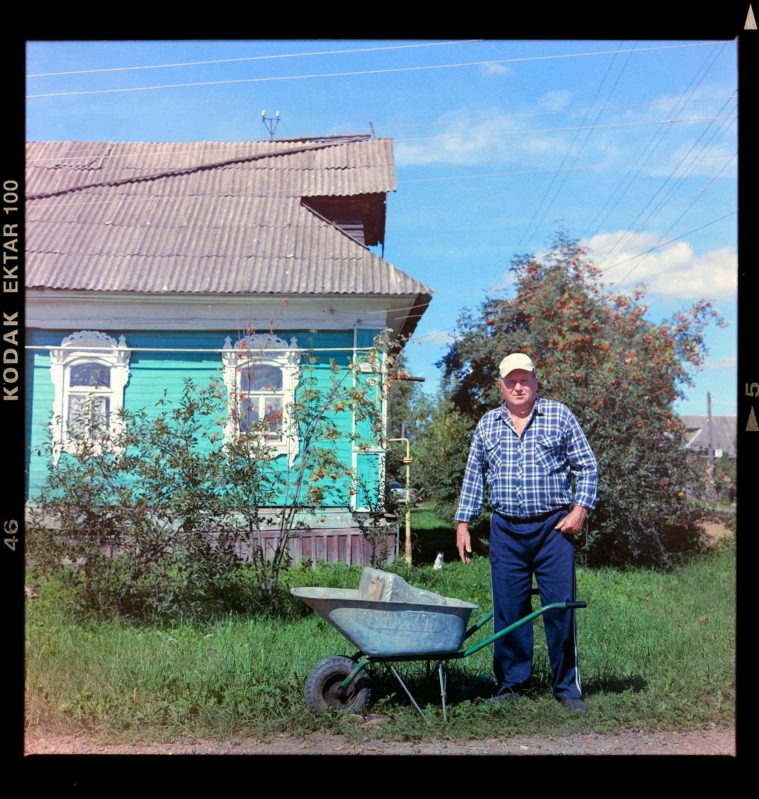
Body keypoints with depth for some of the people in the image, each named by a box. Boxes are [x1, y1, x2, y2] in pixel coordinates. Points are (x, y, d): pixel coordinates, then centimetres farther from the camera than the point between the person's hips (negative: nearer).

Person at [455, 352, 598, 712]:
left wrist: (580, 508, -7)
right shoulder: (487, 425, 10)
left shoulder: (559, 416, 3)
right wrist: (463, 523, 10)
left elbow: (586, 467, 5)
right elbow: (474, 477, 15)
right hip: (506, 530, 3)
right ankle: (511, 682, 16)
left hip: (553, 526, -2)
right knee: (508, 609, 5)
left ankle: (568, 688, 8)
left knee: (560, 607, -2)